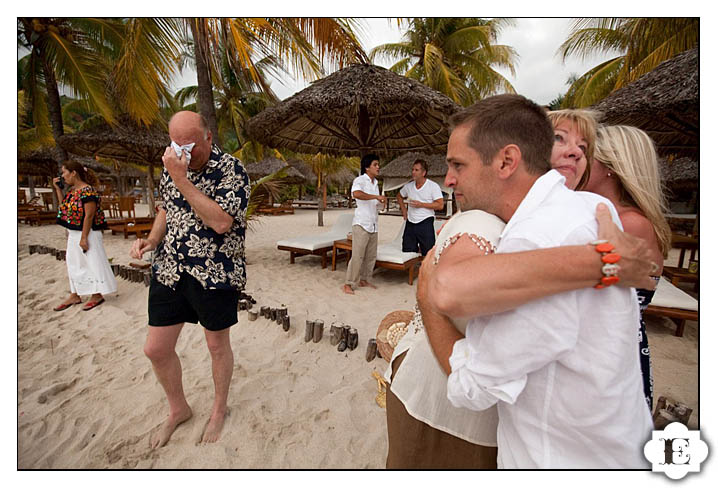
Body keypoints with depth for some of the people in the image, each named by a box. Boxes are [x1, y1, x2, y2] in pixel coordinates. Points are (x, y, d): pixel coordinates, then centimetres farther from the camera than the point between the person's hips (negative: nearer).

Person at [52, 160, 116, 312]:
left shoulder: (87, 190, -18)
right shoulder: (72, 190, 11)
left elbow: (89, 215, -21)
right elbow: (64, 207, 19)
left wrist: (84, 238, -22)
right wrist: (57, 188, 11)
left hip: (86, 233, -10)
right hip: (73, 234, 10)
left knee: (91, 262, 1)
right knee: (73, 264, 16)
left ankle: (97, 295, 14)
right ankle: (74, 295, 28)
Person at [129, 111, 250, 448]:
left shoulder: (231, 170, -14)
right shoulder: (172, 167, 7)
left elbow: (221, 222, -26)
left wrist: (181, 180, -26)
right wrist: (151, 240, 2)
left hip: (215, 274, -6)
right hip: (169, 270, 6)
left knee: (217, 345, 12)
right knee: (156, 348, 10)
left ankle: (219, 409, 38)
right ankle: (178, 410, 38)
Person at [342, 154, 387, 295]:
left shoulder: (375, 183, 17)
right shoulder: (359, 180, -8)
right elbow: (356, 194, -31)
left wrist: (380, 202, 6)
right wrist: (376, 196, -28)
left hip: (373, 225, 8)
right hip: (361, 224, -8)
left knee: (371, 256, 11)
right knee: (357, 256, -10)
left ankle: (363, 280, 25)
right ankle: (348, 284, -1)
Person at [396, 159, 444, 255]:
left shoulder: (433, 186, -5)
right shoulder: (409, 186, 9)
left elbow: (440, 205, -11)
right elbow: (399, 196, 28)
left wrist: (421, 204, -15)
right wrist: (403, 209, 13)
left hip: (425, 223, -5)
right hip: (410, 223, 5)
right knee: (407, 253, 9)